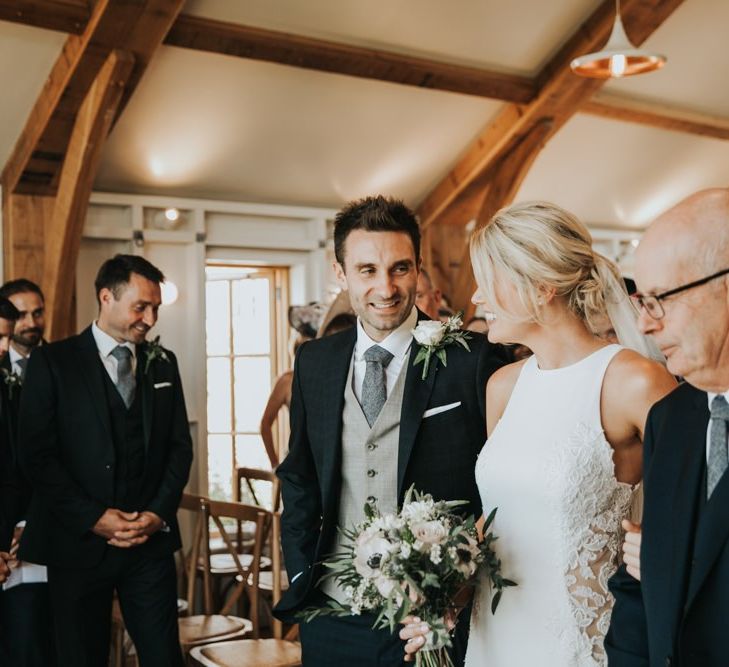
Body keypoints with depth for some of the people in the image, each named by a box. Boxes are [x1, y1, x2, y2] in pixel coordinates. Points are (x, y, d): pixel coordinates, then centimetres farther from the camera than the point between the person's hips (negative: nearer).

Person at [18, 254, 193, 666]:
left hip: (151, 539, 3)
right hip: (79, 541, -2)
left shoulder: (163, 363, 10)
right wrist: (93, 518, -12)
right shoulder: (53, 362, -2)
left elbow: (180, 445, 10)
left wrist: (159, 513, -4)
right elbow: (37, 454, -7)